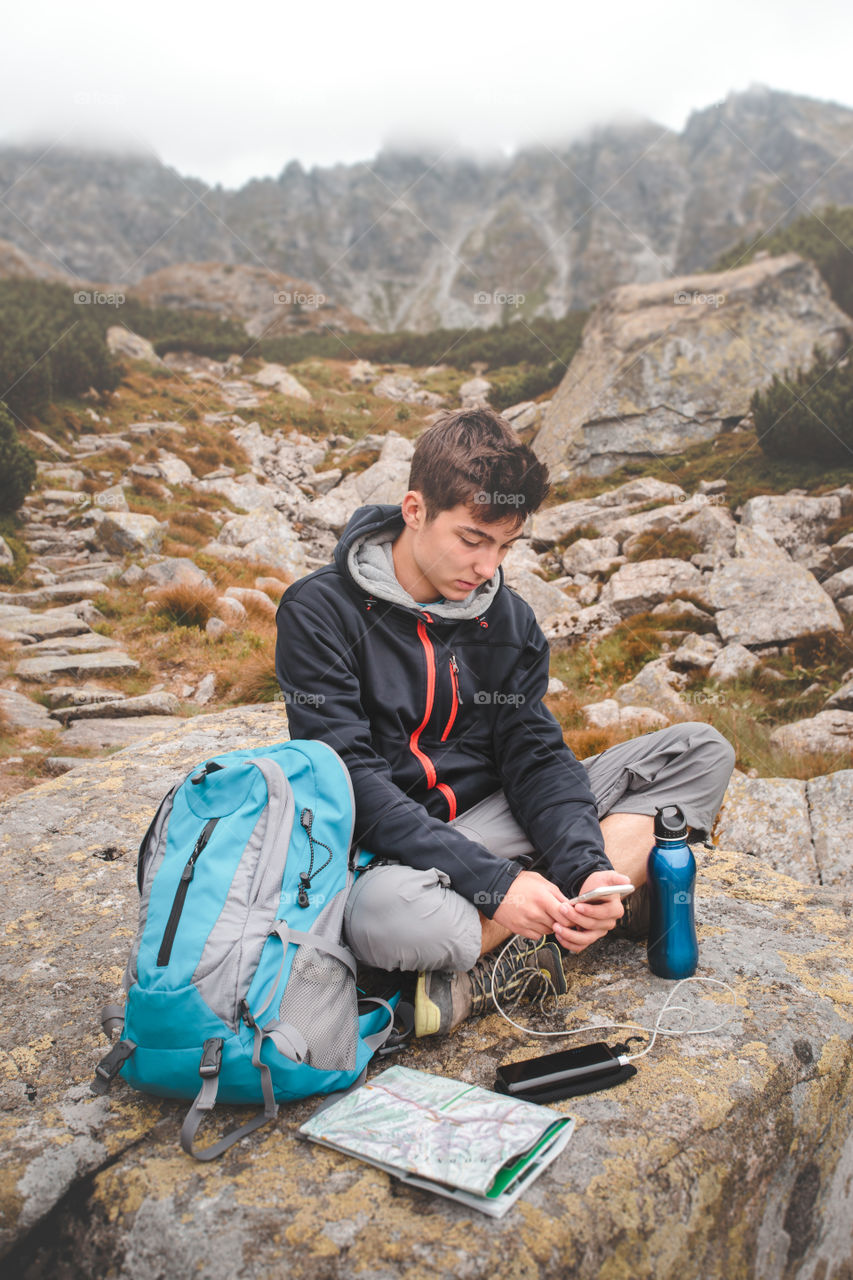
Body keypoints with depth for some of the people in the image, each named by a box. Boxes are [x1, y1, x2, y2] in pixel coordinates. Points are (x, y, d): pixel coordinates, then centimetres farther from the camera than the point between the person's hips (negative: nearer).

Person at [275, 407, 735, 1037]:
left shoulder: (508, 618, 5)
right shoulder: (321, 612, -12)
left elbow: (536, 756, 1)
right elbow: (354, 784, -19)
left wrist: (586, 869, -19)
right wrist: (493, 883, -27)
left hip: (498, 819, 6)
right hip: (393, 851, -5)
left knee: (701, 751, -5)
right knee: (384, 915, -42)